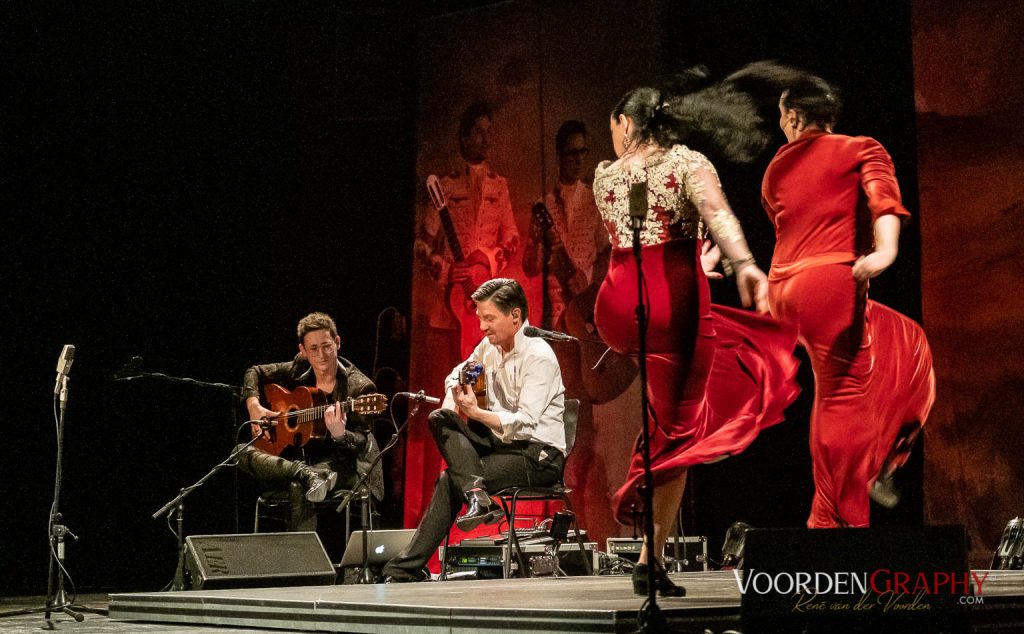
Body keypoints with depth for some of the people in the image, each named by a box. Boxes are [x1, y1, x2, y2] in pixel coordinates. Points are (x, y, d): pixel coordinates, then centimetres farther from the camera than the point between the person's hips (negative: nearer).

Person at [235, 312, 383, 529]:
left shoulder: (359, 387, -9)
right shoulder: (299, 369, 6)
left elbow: (361, 443, -13)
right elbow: (254, 372, 21)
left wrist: (340, 435, -37)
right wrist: (253, 405, 1)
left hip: (341, 465, -7)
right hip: (297, 459, 7)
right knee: (242, 452, -23)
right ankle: (307, 475, -39)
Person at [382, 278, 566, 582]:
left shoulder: (538, 357, -16)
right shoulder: (490, 346, 7)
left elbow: (523, 424, -23)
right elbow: (457, 374, 24)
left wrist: (475, 412, -29)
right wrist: (452, 403, 2)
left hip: (539, 456, -8)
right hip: (503, 442, 8)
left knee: (450, 479, -21)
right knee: (441, 419, -12)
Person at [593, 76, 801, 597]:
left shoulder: (604, 176, 14)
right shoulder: (688, 161, 3)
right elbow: (716, 212, -18)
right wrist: (744, 265, -33)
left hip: (618, 305, 5)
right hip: (675, 300, -5)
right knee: (675, 433, 2)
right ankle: (651, 559, -4)